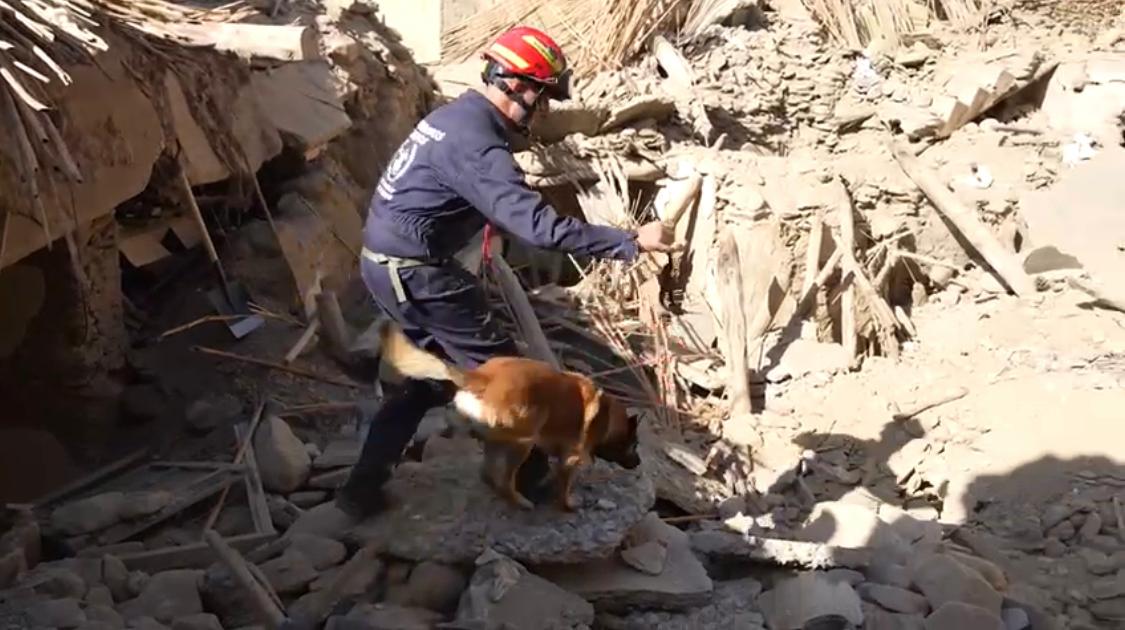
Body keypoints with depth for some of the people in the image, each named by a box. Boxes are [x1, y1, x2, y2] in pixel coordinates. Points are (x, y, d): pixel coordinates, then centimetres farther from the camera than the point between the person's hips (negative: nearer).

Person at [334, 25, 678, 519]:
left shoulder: (459, 114, 9)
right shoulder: (476, 144, -23)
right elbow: (537, 226, -30)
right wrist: (630, 241, -26)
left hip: (385, 261, 10)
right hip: (416, 271, -10)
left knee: (434, 373, 20)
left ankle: (363, 487, 21)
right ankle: (528, 484, 19)